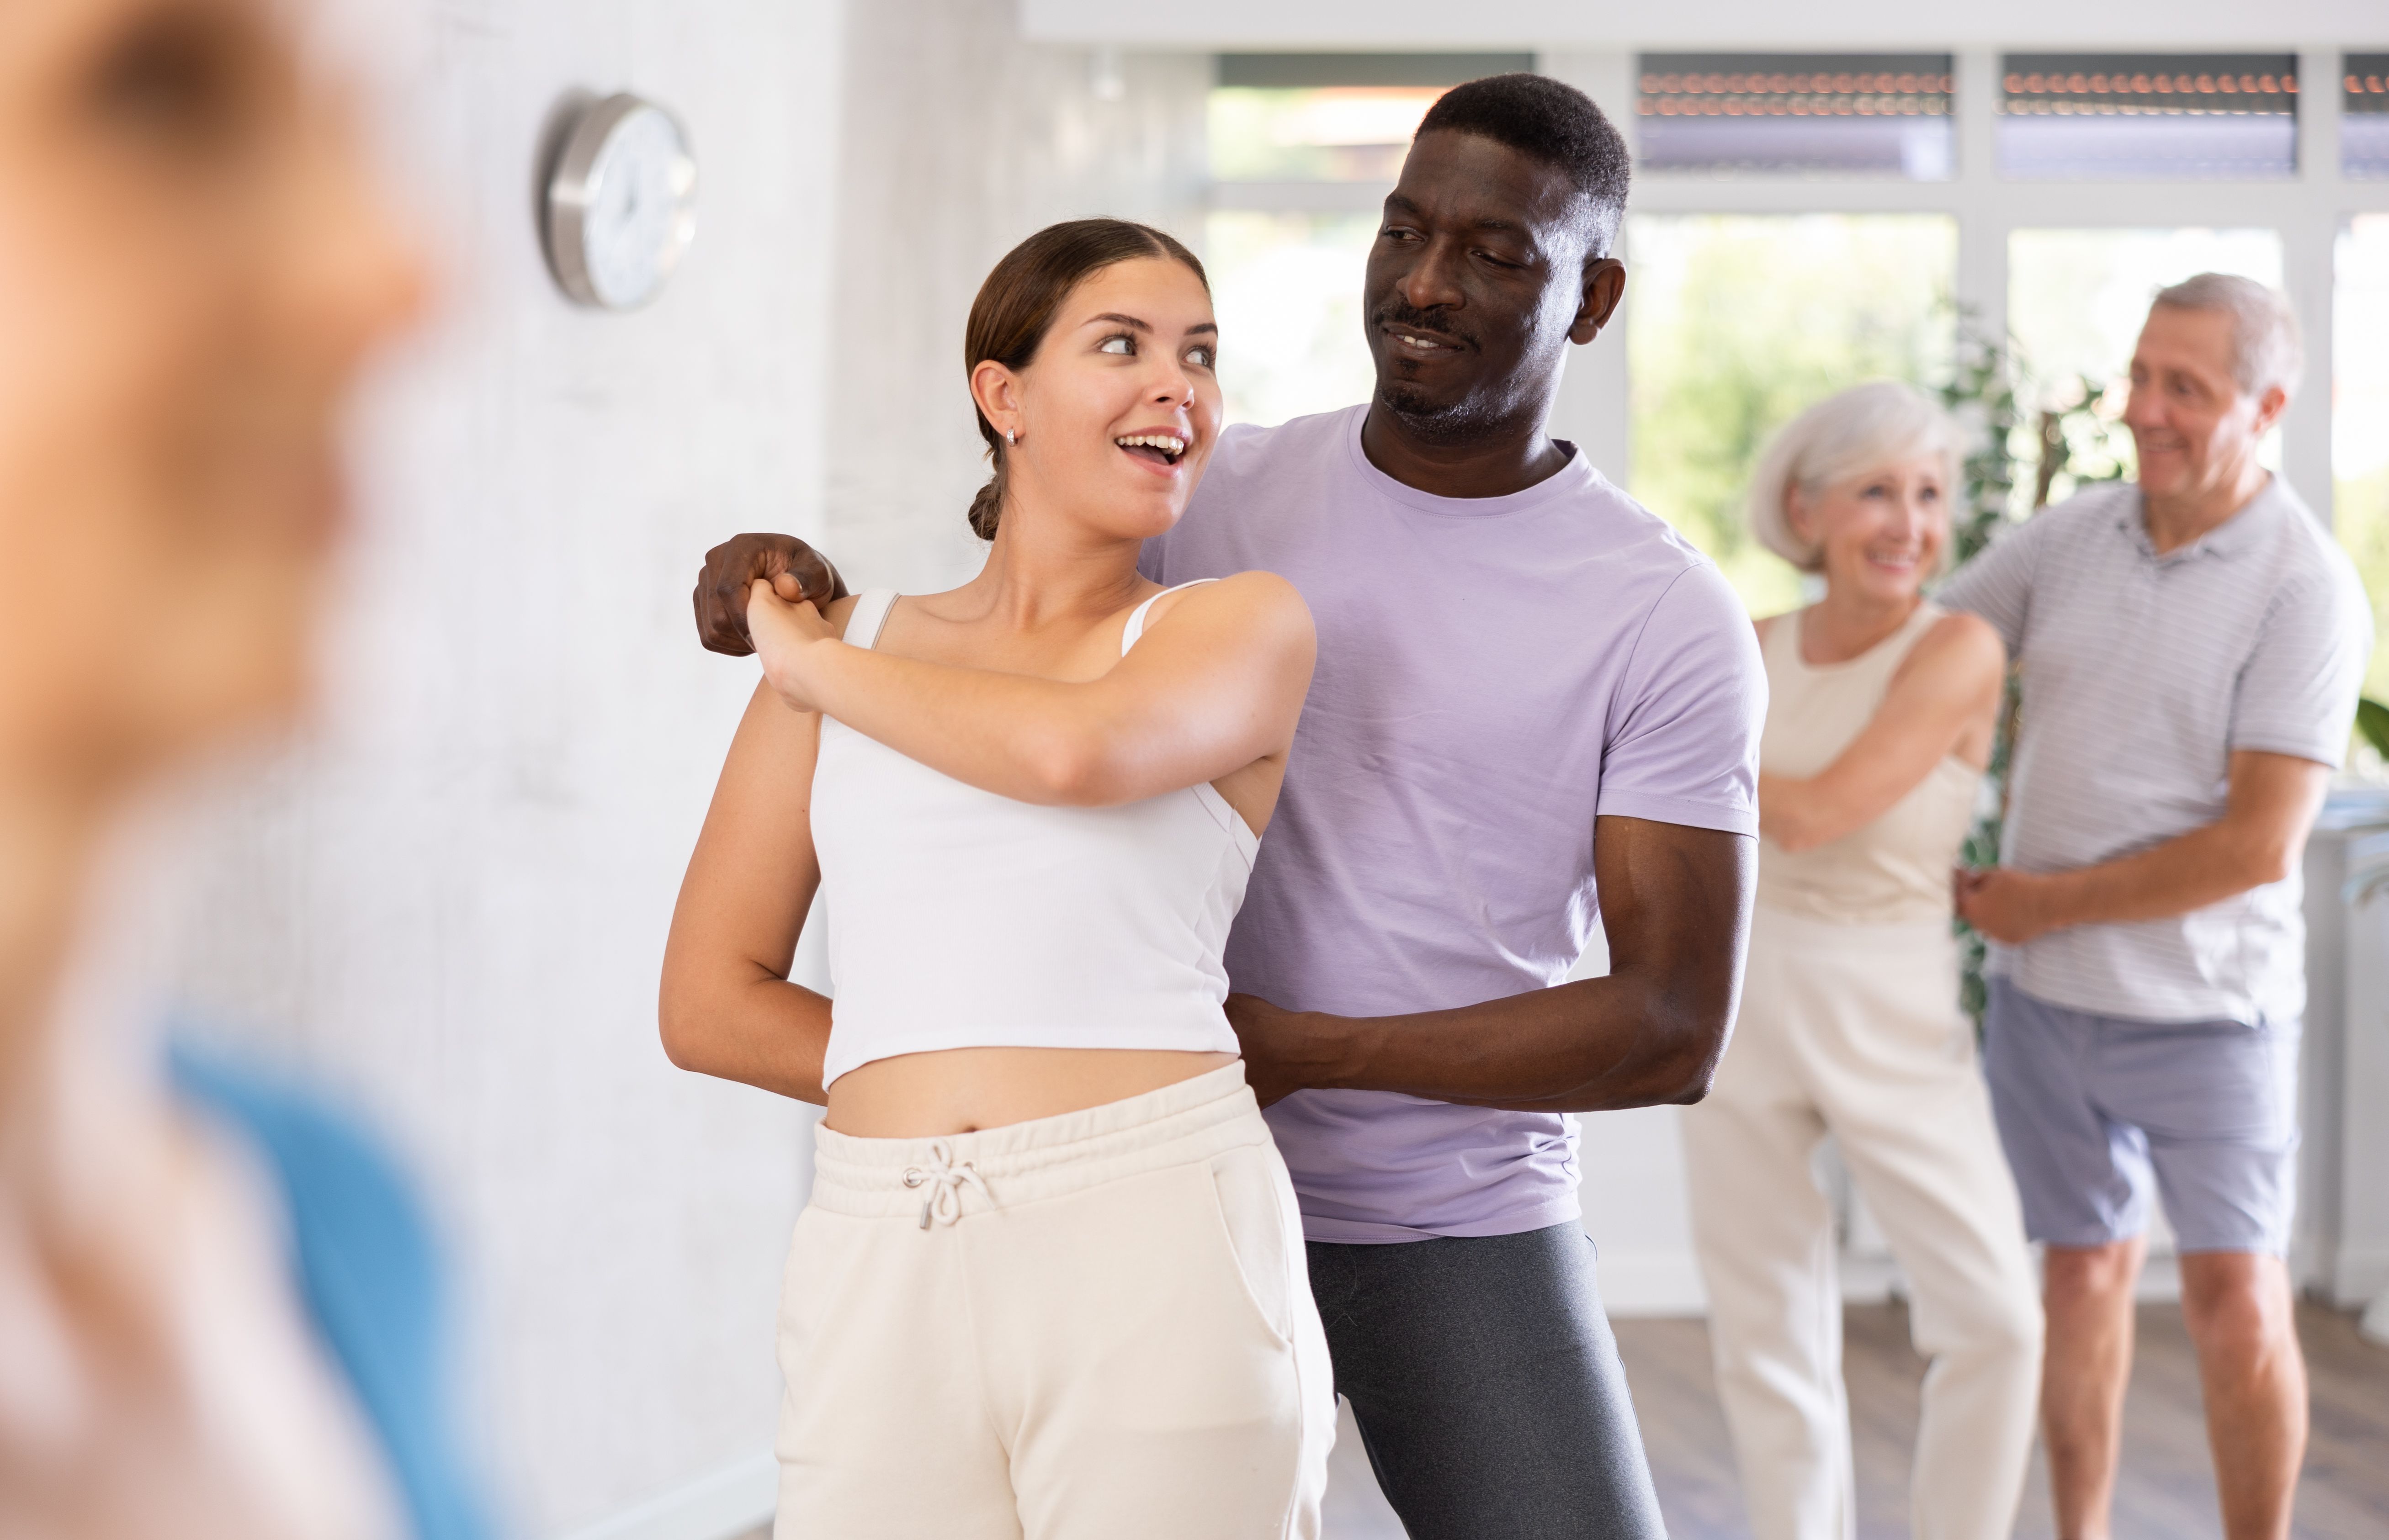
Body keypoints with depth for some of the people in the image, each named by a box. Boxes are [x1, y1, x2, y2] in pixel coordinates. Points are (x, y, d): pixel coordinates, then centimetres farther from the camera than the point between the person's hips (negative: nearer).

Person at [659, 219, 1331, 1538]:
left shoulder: (1247, 625, 7)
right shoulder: (846, 648, 13)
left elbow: (1075, 750, -15)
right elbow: (708, 1007, 11)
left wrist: (816, 663, 0)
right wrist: (936, 1094, 4)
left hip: (1157, 1247, -2)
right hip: (880, 1268, 2)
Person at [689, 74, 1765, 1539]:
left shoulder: (1674, 622, -8)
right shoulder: (1213, 496, 1)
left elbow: (1677, 1031, -13)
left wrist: (1305, 1048, -19)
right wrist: (782, 586, -13)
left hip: (1468, 1244, -2)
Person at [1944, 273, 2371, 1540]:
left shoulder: (2309, 593, -17)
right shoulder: (2072, 537, 0)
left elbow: (2259, 847, -22)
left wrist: (2051, 902, -15)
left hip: (2208, 1008, -4)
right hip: (2047, 994, 4)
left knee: (2235, 1302, -6)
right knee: (2087, 1278, 13)